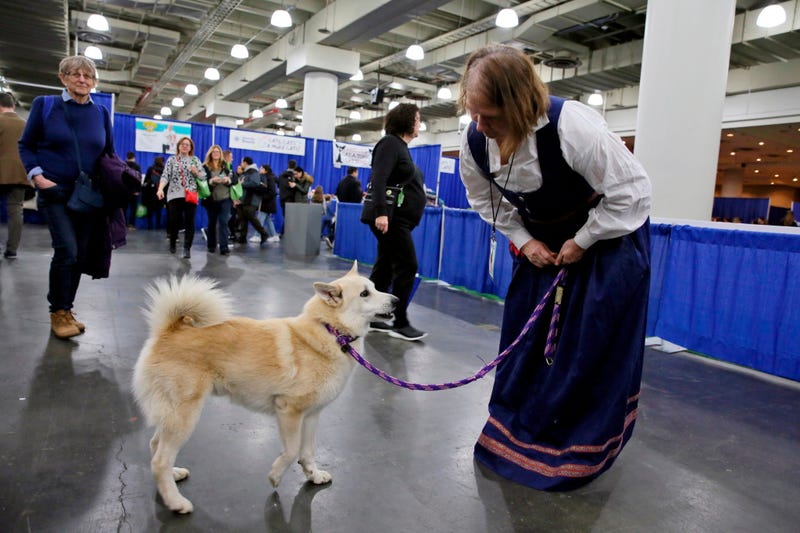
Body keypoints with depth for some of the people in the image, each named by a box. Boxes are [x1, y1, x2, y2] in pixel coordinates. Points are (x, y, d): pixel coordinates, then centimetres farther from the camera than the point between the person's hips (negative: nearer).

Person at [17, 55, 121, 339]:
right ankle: (58, 311, 5)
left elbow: (110, 154, 13)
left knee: (80, 255, 7)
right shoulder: (44, 104, 0)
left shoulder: (101, 113, 8)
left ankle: (66, 310, 24)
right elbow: (26, 145, 3)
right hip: (56, 192, -3)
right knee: (67, 250, -15)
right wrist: (37, 176, -12)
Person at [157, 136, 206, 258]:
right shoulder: (172, 159, 7)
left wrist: (196, 172, -13)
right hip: (174, 195, 0)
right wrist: (160, 189, -18)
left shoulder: (195, 160, 10)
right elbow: (165, 176, -3)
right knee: (174, 221, 4)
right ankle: (172, 244, 26)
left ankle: (187, 248, -3)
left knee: (189, 222, -5)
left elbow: (203, 176, 8)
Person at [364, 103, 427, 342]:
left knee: (385, 267, 10)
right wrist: (381, 212, -28)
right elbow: (378, 179, -20)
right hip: (390, 217, -9)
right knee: (407, 267, -8)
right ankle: (399, 323, -1)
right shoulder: (390, 143, -8)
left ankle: (370, 317, 16)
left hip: (399, 218, 9)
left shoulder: (401, 146, 20)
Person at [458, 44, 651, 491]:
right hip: (541, 241, 5)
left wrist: (582, 243, -17)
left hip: (608, 233, -4)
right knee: (524, 334, 4)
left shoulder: (574, 126, -34)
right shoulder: (474, 141, -17)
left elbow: (632, 193, -23)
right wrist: (524, 240, -9)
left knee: (589, 345, -3)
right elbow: (487, 201, 2)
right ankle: (515, 431, 23)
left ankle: (576, 451, 15)